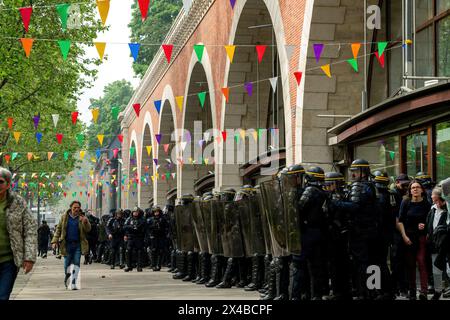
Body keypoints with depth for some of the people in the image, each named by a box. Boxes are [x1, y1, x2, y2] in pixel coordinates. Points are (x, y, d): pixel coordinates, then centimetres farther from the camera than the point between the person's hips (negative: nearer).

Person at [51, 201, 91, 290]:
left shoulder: (82, 218, 3)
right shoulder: (65, 217, 6)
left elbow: (88, 229, -6)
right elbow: (58, 229, 9)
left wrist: (85, 222, -27)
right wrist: (55, 241, 0)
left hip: (78, 245, 0)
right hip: (67, 244, 1)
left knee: (76, 263, -4)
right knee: (67, 263, 6)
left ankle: (74, 283, -2)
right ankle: (66, 278, 31)